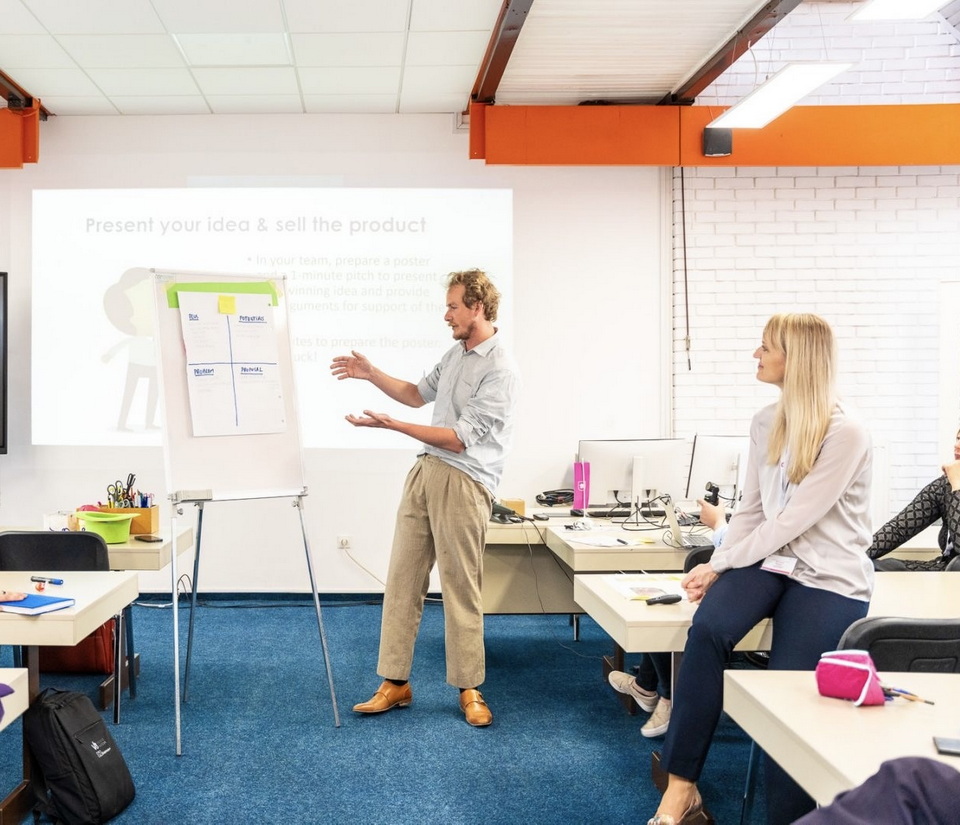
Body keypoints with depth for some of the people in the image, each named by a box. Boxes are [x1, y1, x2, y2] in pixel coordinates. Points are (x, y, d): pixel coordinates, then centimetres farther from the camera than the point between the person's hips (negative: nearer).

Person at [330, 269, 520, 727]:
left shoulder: (500, 371, -15)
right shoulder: (456, 354, 14)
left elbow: (460, 439, -18)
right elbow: (418, 395, 29)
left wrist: (391, 425, -19)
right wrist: (369, 374, 18)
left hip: (463, 483, -8)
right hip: (425, 472, 8)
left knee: (461, 588, -1)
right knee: (402, 578, 7)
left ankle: (469, 690, 12)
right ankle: (395, 683, 13)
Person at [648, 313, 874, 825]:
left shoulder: (845, 433, -13)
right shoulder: (765, 424, 9)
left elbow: (794, 520, -17)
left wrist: (722, 565, -16)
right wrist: (716, 564, -4)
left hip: (830, 577, -5)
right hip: (772, 561, 5)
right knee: (707, 627, -26)